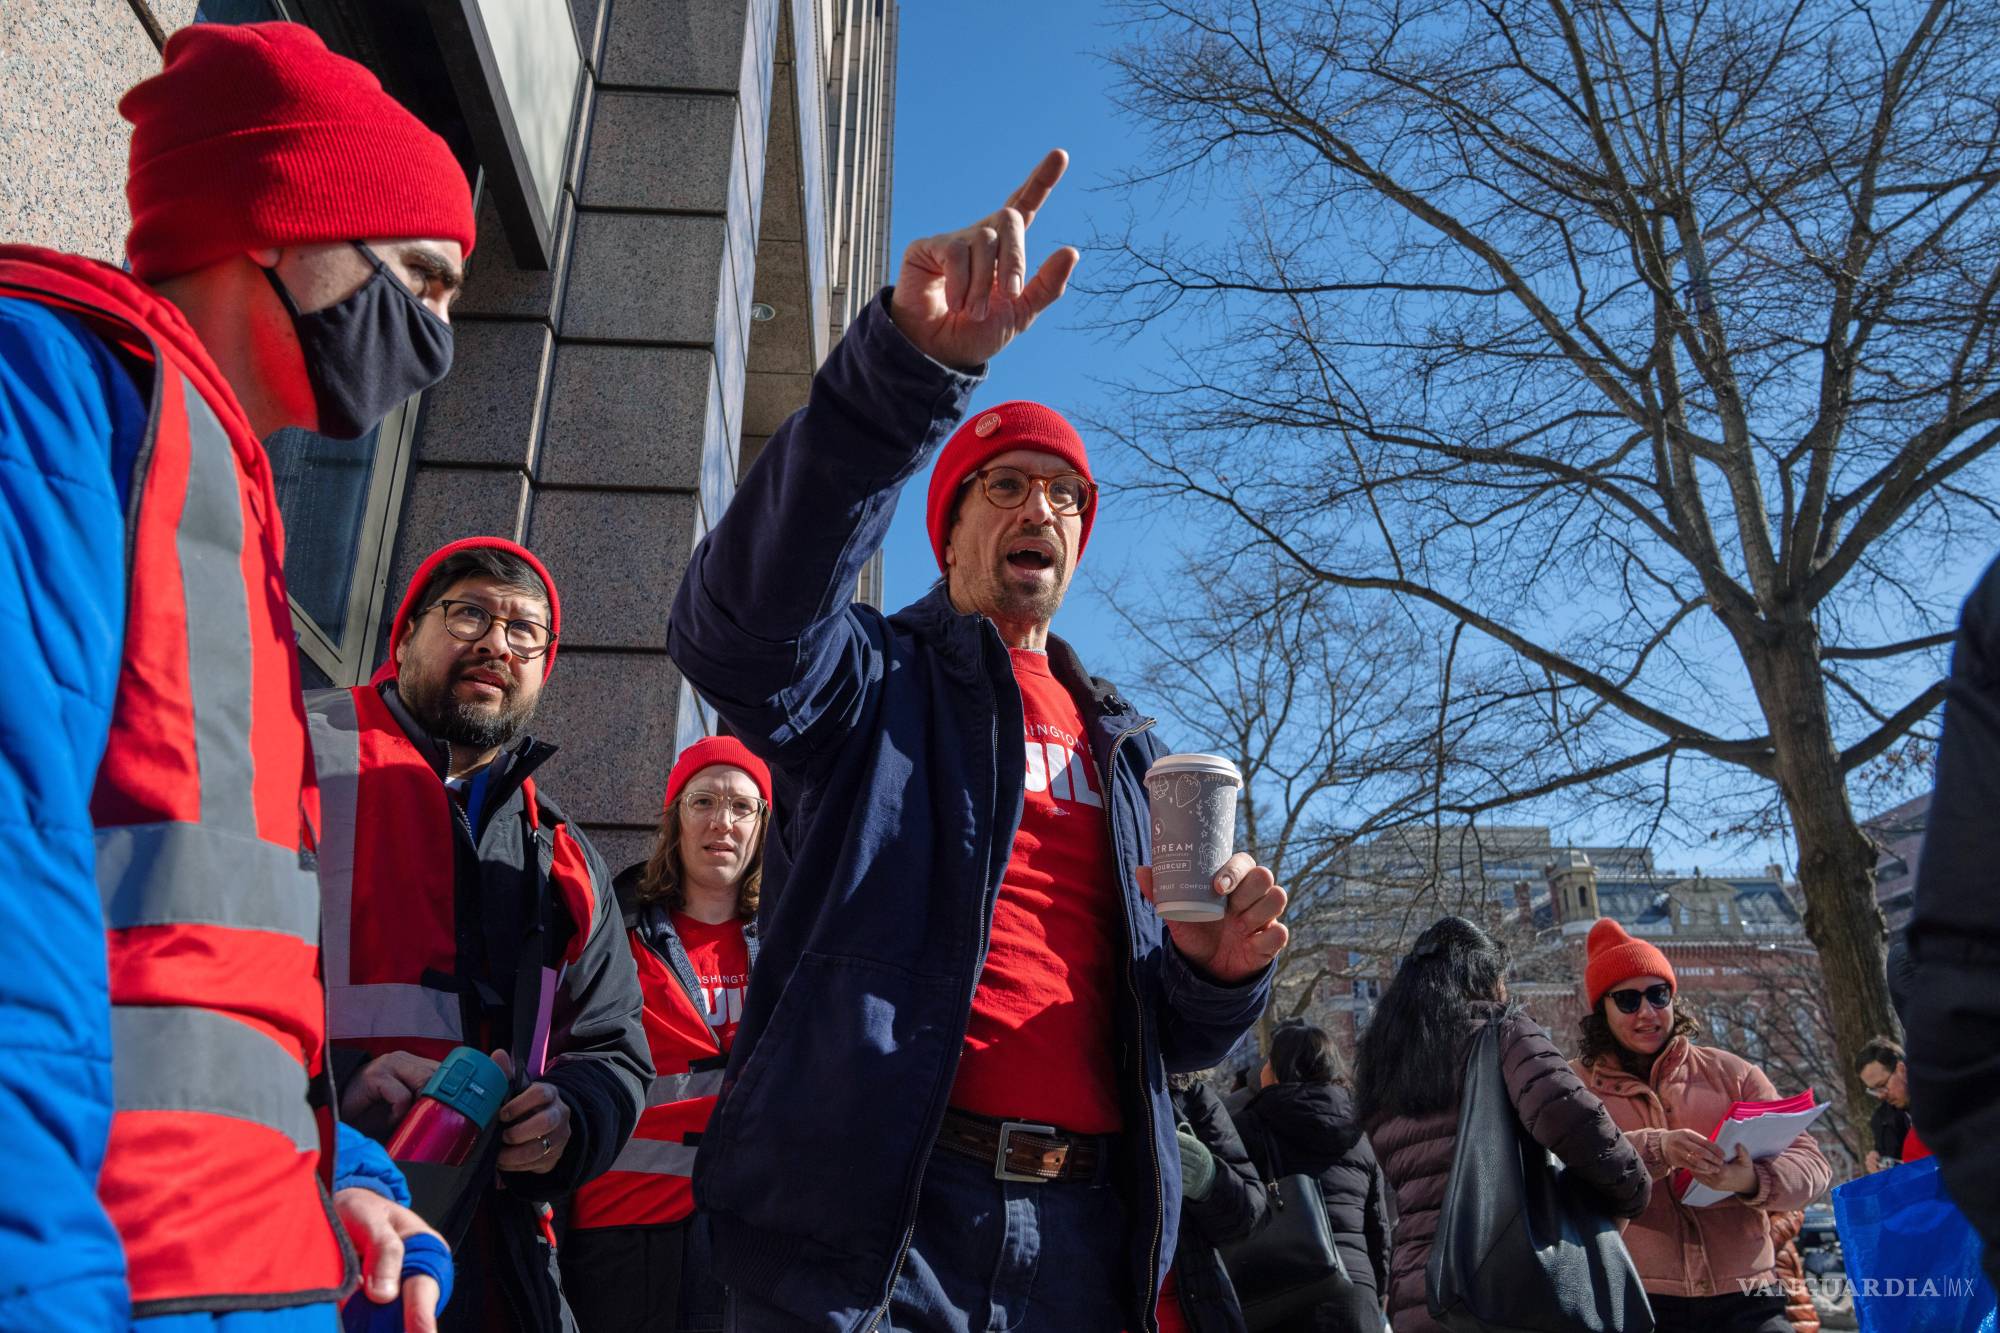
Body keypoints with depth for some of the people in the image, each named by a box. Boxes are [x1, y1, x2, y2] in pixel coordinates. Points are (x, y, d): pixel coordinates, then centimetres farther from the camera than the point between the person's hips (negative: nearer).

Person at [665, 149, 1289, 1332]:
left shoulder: (1128, 748, 19)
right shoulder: (877, 679, 3)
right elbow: (744, 623, -23)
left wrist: (1217, 972, -5)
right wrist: (913, 360, -33)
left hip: (1082, 1227, 5)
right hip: (870, 1218, -5)